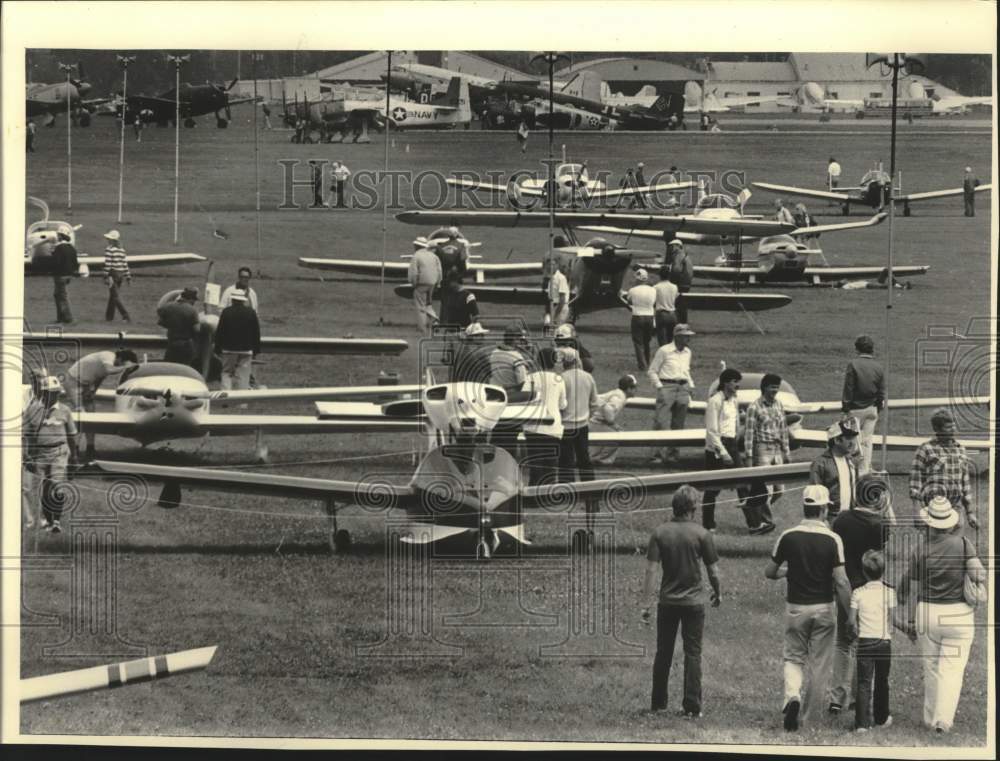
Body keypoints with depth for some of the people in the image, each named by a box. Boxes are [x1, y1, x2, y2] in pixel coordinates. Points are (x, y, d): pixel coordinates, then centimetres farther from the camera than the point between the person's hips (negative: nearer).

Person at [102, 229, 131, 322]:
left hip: (112, 274, -7)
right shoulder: (122, 250, 8)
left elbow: (107, 264, -15)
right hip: (120, 275, 7)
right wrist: (128, 277, 11)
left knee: (115, 296, -6)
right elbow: (125, 264, 8)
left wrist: (105, 276, -12)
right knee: (112, 295, 17)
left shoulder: (109, 249, -11)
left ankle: (126, 316, -18)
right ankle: (109, 316, 23)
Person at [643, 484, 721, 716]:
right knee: (693, 654, 3)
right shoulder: (701, 534, -8)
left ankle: (658, 703, 19)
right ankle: (691, 707, 0)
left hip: (667, 601, 2)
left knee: (663, 653, 13)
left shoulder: (660, 532, -3)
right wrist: (717, 593, 16)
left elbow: (651, 570, -6)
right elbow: (713, 570, -2)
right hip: (694, 601, -2)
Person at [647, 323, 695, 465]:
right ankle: (658, 455, -14)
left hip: (683, 388, 6)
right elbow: (652, 371, -1)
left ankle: (671, 453, 13)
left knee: (678, 424, 6)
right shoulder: (664, 351, -4)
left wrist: (690, 385, 15)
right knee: (661, 422, -13)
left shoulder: (687, 353, 15)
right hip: (667, 386, -6)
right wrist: (659, 387, -10)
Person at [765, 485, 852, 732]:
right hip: (823, 608, -1)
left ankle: (792, 696, -13)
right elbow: (841, 581, -14)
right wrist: (850, 614, -7)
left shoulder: (788, 537, -6)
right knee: (819, 664, 9)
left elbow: (769, 572, 3)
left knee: (794, 658, 15)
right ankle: (809, 719, 13)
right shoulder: (832, 540, -11)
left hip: (796, 607, 1)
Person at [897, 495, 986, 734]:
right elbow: (979, 574, -16)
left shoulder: (920, 550, -4)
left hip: (927, 613, 2)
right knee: (952, 669, 2)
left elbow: (912, 591, 2)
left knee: (931, 669, 15)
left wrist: (910, 622, 12)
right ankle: (943, 719, -9)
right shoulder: (962, 543, -9)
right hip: (959, 614, -2)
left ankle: (930, 719, 23)